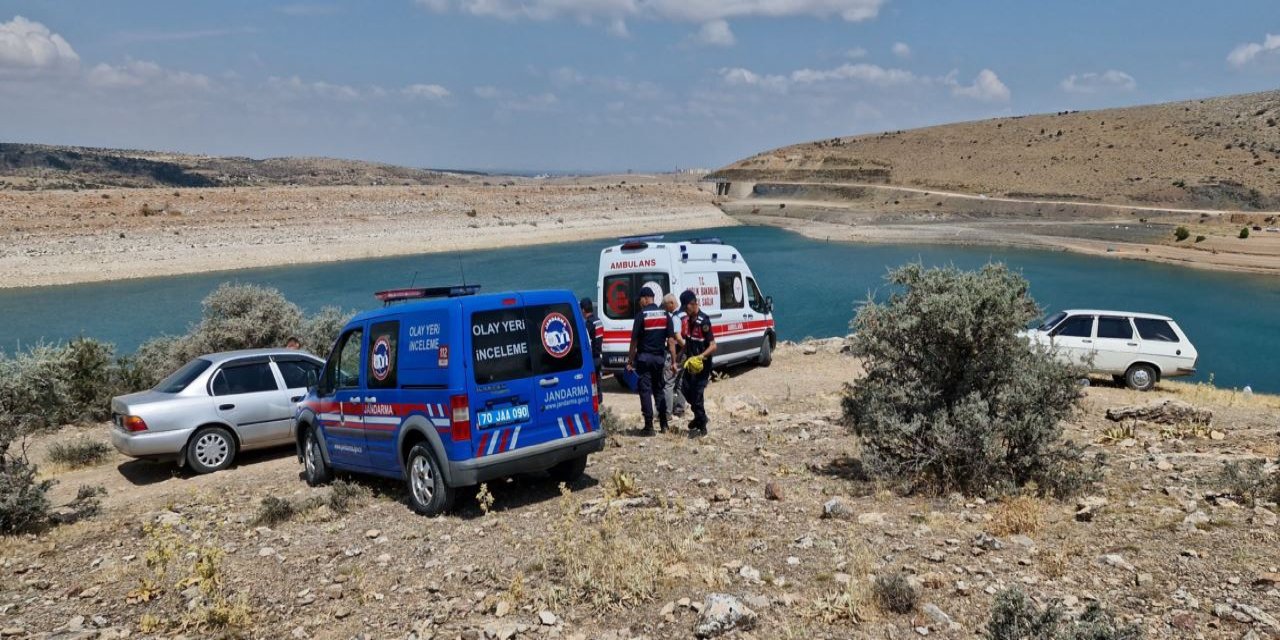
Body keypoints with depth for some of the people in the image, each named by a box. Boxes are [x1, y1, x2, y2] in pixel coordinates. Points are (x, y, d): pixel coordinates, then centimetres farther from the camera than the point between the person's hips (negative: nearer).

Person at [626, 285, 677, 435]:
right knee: (659, 389, 17)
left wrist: (630, 361, -3)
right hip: (660, 357, 5)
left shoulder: (641, 315, -9)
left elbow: (634, 341, -9)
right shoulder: (664, 314, 4)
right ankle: (664, 423, 18)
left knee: (645, 391, 0)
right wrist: (674, 361, 4)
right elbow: (670, 340, 1)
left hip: (644, 357, -5)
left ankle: (649, 426, -2)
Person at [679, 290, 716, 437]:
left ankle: (702, 427, 9)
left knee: (696, 395, -4)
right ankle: (699, 417, 37)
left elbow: (713, 346, -22)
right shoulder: (690, 320, 7)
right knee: (687, 391, 16)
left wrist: (701, 356, -35)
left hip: (701, 366, -8)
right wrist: (686, 356, 15)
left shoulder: (703, 321, -19)